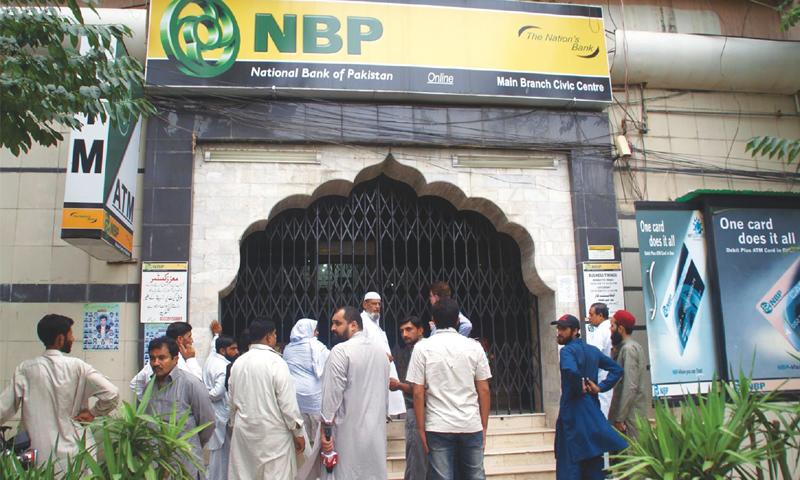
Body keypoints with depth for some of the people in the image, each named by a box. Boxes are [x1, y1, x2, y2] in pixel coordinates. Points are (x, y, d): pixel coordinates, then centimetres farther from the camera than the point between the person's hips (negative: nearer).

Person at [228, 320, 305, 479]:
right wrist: (298, 433, -4)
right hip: (272, 434, -6)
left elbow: (232, 400, 12)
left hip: (243, 432, 6)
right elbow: (288, 402, -14)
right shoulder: (275, 362, -14)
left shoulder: (238, 363, 3)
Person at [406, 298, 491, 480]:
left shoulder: (422, 349, -3)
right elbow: (484, 391, 2)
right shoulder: (474, 347, 1)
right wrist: (484, 427, 10)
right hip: (471, 425, 2)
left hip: (438, 427, -1)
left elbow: (418, 393, -5)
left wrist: (421, 428, 2)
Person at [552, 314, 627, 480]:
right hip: (593, 410, 7)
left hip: (573, 412, -7)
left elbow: (572, 370, -32)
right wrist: (600, 387, 5)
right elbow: (617, 369, 15)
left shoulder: (567, 351, -12)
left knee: (570, 461, -1)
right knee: (593, 458, 13)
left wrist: (579, 389, -15)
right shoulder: (593, 350, 12)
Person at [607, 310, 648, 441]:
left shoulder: (628, 349, -14)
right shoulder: (635, 346, 16)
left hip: (631, 415, -10)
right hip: (638, 412, 10)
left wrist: (620, 418, -19)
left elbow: (630, 387, -20)